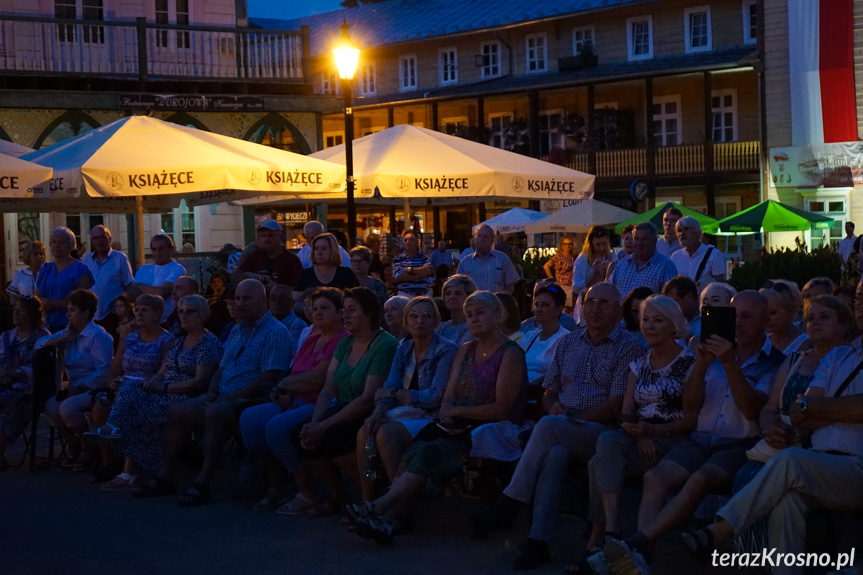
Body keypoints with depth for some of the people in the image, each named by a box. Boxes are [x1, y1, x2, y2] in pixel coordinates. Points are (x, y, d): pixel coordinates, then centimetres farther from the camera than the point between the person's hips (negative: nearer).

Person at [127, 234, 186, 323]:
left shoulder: (177, 269, -1)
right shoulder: (144, 269, 18)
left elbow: (161, 292, -12)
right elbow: (130, 294, 7)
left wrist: (140, 286, 3)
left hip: (166, 320, -5)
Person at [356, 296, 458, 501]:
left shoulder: (446, 351, -7)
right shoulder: (404, 349, 14)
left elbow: (437, 396, -15)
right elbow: (389, 388, 6)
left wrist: (395, 394, -8)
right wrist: (379, 411, -16)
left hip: (431, 417, -6)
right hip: (405, 414, 6)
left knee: (386, 434, -31)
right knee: (364, 433, -22)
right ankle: (367, 503, -18)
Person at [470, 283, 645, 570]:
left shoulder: (629, 348, 1)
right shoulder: (567, 343, 20)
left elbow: (615, 405, -8)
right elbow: (549, 392, 22)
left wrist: (571, 420, -13)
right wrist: (553, 406, -3)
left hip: (601, 432, -4)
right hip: (562, 436, 4)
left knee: (547, 428, -33)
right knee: (555, 454, -34)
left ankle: (508, 505, -27)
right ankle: (538, 540, -38)